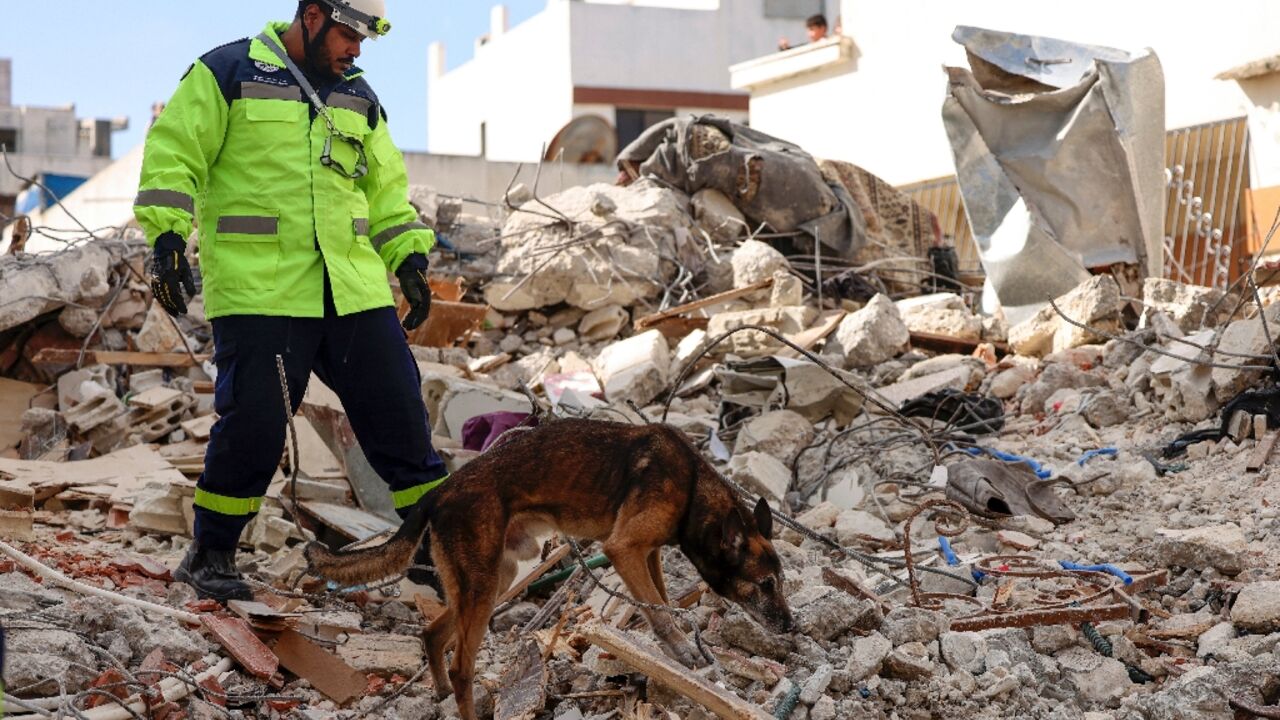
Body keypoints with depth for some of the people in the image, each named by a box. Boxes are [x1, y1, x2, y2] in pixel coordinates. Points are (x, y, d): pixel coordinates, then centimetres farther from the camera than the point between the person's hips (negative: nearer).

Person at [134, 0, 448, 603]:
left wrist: (409, 256, 14)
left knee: (397, 413, 5)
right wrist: (167, 238, -10)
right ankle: (210, 557, 12)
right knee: (254, 422, -7)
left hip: (354, 290, 5)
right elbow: (173, 154, -1)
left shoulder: (357, 97, 19)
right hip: (257, 288, -5)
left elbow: (386, 186, 24)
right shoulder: (228, 73, 2)